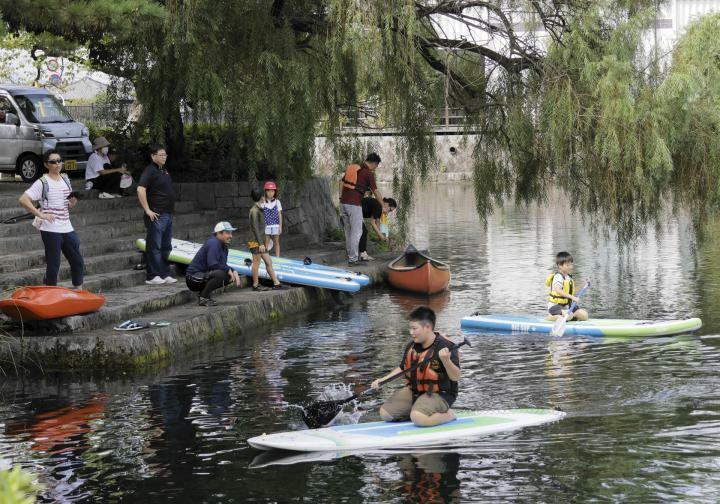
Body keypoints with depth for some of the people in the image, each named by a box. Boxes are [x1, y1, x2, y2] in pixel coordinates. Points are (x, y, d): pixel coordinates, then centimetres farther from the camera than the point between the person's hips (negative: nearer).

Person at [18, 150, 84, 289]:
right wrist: (41, 215, -20)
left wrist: (73, 202, 0)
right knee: (53, 265, -2)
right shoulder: (43, 182, -7)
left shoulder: (65, 179, 13)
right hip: (51, 229, -6)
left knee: (78, 262, 9)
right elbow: (23, 200, -15)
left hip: (67, 229, 6)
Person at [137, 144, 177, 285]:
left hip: (168, 214, 9)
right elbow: (140, 190, -23)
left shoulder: (164, 170, 16)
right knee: (155, 247, -5)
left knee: (166, 247, 14)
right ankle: (152, 276, -2)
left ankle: (165, 275, 21)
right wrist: (148, 210, -22)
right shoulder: (150, 170, -12)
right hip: (157, 215, -9)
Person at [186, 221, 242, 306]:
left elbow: (222, 265, 17)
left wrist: (233, 271, -2)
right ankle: (203, 298, -14)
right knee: (220, 274, -31)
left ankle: (203, 293, 11)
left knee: (229, 277, 6)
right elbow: (212, 264, -29)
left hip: (204, 275, 10)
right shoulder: (213, 243, -18)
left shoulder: (223, 246, 11)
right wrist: (228, 269, -16)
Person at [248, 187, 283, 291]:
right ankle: (255, 285, 6)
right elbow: (255, 228, -19)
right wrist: (261, 243, -20)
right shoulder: (254, 211, -15)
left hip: (261, 241, 10)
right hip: (256, 242, -10)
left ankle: (276, 283, 12)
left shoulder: (258, 209, 14)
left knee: (269, 262, 10)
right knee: (256, 263, -2)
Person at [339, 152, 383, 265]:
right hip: (354, 205, -7)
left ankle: (351, 254, 27)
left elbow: (342, 182, 17)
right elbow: (376, 192, -5)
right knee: (356, 232, -1)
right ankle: (352, 259, -3)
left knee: (349, 230, 18)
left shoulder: (351, 168, 13)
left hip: (343, 203, 7)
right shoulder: (368, 173, -8)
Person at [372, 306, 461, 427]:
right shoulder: (411, 347, 2)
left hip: (439, 394, -8)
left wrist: (446, 360, -41)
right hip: (414, 391, 8)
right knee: (385, 413, -2)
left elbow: (456, 377, -23)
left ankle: (447, 415, -6)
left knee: (418, 418, -33)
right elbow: (402, 368, 18)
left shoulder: (446, 347, -20)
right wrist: (383, 380, 5)